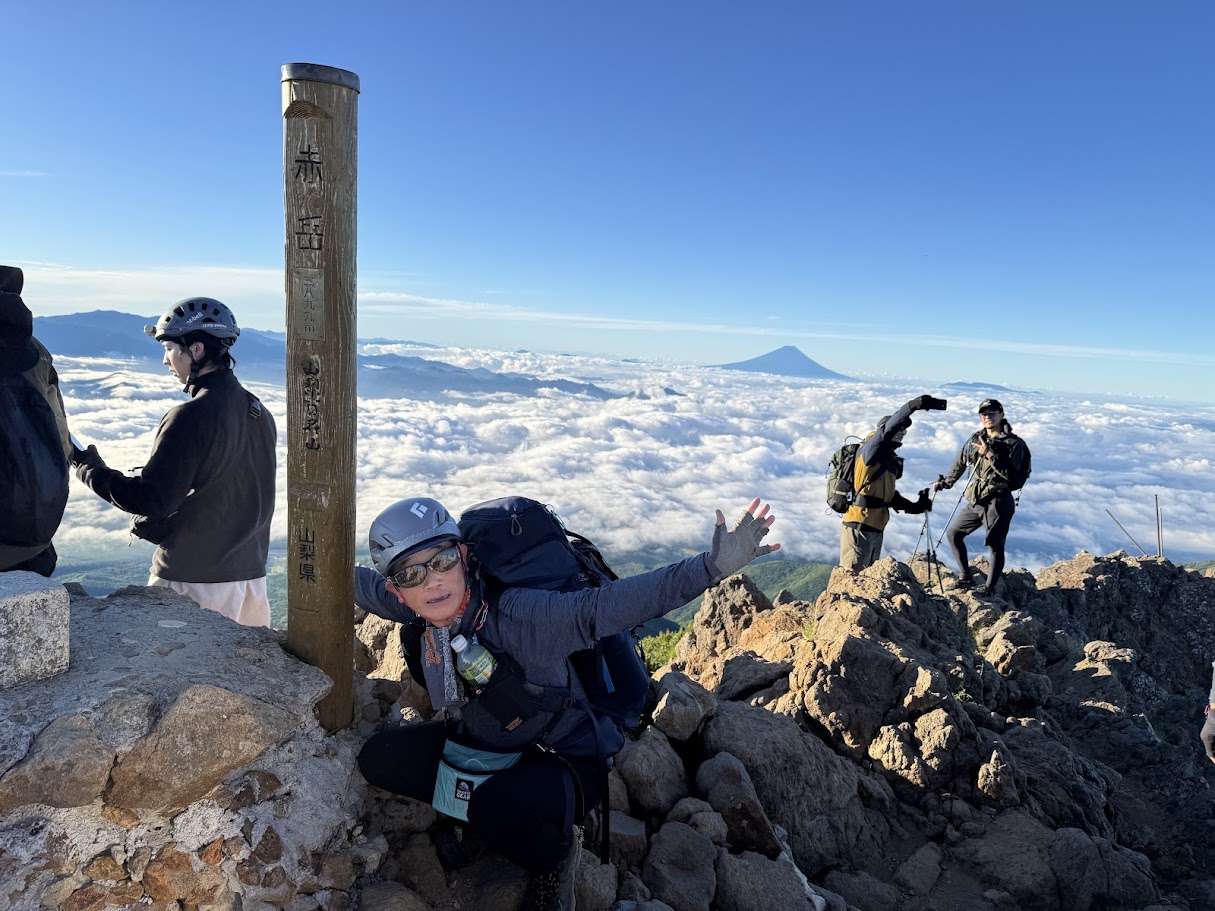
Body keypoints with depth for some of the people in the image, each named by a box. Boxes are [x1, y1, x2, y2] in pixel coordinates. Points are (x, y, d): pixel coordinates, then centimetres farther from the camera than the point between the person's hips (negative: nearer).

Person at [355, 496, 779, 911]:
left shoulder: (515, 614, -35)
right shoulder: (414, 610, -16)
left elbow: (603, 605, -44)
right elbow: (359, 580, 4)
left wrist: (711, 566, -53)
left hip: (564, 754, -6)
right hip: (481, 739, 7)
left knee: (498, 811, -35)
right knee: (380, 758, -4)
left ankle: (554, 854, 1)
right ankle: (481, 815, 14)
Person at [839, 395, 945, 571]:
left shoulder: (891, 460, 18)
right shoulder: (871, 451, -8)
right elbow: (888, 428, -25)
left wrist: (914, 507, 12)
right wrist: (914, 405, -31)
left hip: (876, 529, 9)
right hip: (859, 527, -9)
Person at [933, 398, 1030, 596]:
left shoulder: (1014, 443, -8)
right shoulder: (976, 439, 8)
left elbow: (1010, 474, -21)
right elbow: (960, 463, 22)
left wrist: (990, 454, -24)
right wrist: (945, 482, 28)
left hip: (998, 502, -7)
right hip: (975, 501, 7)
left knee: (995, 546, -2)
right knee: (953, 533, 11)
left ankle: (989, 589, 8)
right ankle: (965, 576, 22)